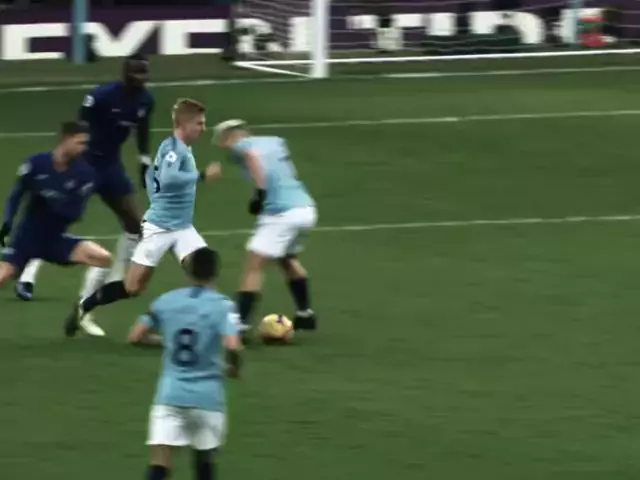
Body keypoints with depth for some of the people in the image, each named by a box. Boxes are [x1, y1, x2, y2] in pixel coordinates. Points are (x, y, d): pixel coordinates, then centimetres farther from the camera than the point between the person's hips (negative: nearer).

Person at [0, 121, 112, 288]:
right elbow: (16, 196, -2)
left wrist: (52, 202, -27)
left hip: (56, 239, 2)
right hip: (28, 237, -2)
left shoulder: (84, 173, -8)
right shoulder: (37, 163, -11)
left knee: (103, 258, -14)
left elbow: (75, 213, -12)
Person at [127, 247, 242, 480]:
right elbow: (233, 346, -22)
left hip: (170, 393, 1)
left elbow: (135, 337, 7)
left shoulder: (166, 301, 3)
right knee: (205, 459, 21)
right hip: (207, 395, -1)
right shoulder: (222, 305, -8)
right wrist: (234, 368, 0)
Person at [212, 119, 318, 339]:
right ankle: (305, 314, 37)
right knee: (287, 259, 31)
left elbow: (253, 156, -22)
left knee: (253, 267, -6)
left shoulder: (240, 146, 1)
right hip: (306, 207, 8)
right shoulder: (275, 141, 22)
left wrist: (260, 192, -23)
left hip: (282, 212, -8)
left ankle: (241, 323, -14)